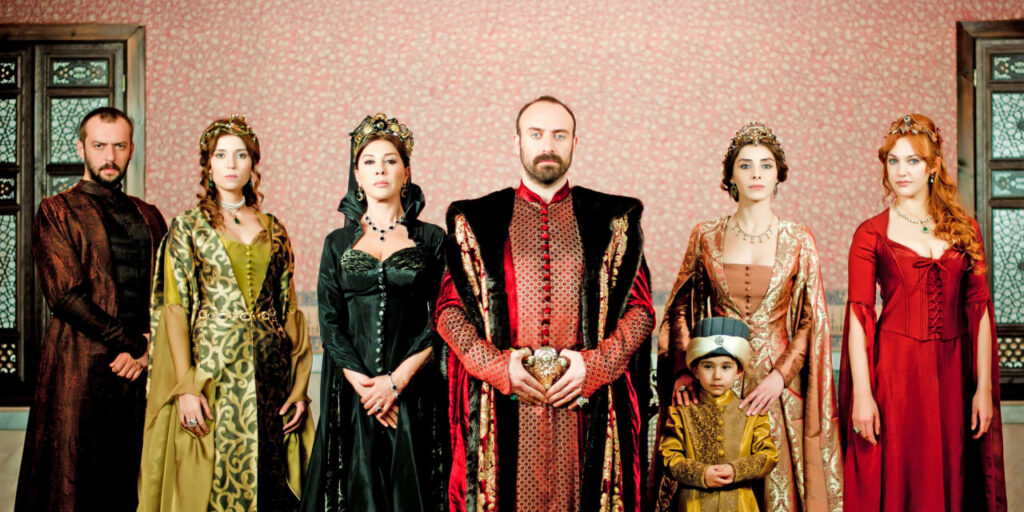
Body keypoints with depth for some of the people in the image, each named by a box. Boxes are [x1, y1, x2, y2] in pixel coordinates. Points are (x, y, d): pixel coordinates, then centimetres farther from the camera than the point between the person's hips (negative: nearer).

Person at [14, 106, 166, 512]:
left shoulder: (149, 216, 17)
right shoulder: (55, 212, 3)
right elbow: (66, 295, -8)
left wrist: (147, 348, -6)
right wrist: (130, 341, -9)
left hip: (142, 369, 4)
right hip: (81, 371, -4)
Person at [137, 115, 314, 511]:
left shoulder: (272, 229, 11)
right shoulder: (188, 226, 3)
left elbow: (289, 307, 10)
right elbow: (174, 308, -3)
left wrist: (298, 386, 3)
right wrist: (186, 387, -13)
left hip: (269, 374, 3)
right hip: (212, 372, -3)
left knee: (269, 479, 5)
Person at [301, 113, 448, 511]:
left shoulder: (431, 239, 5)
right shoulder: (339, 243, 10)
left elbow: (440, 322, -2)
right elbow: (329, 324, 3)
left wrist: (396, 381, -12)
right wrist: (361, 384, -11)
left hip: (415, 393, -1)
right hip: (352, 393, 1)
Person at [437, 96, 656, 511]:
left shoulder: (614, 219, 8)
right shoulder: (475, 220, 8)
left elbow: (640, 307, 5)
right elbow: (449, 307, 5)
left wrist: (594, 364, -9)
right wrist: (498, 365, -8)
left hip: (587, 405, 0)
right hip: (504, 408, 0)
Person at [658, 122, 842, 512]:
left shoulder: (798, 241, 1)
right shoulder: (706, 237, 4)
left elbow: (811, 321, 0)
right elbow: (681, 309, 7)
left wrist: (780, 376, -11)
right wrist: (682, 371, -3)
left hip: (777, 379, 0)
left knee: (778, 478, 3)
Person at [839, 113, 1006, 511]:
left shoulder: (965, 230, 8)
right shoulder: (871, 234, 0)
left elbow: (979, 311, 6)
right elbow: (859, 316, -5)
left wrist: (984, 388, 0)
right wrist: (862, 395, -12)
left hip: (952, 371, 3)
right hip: (895, 370, -2)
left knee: (952, 480, 10)